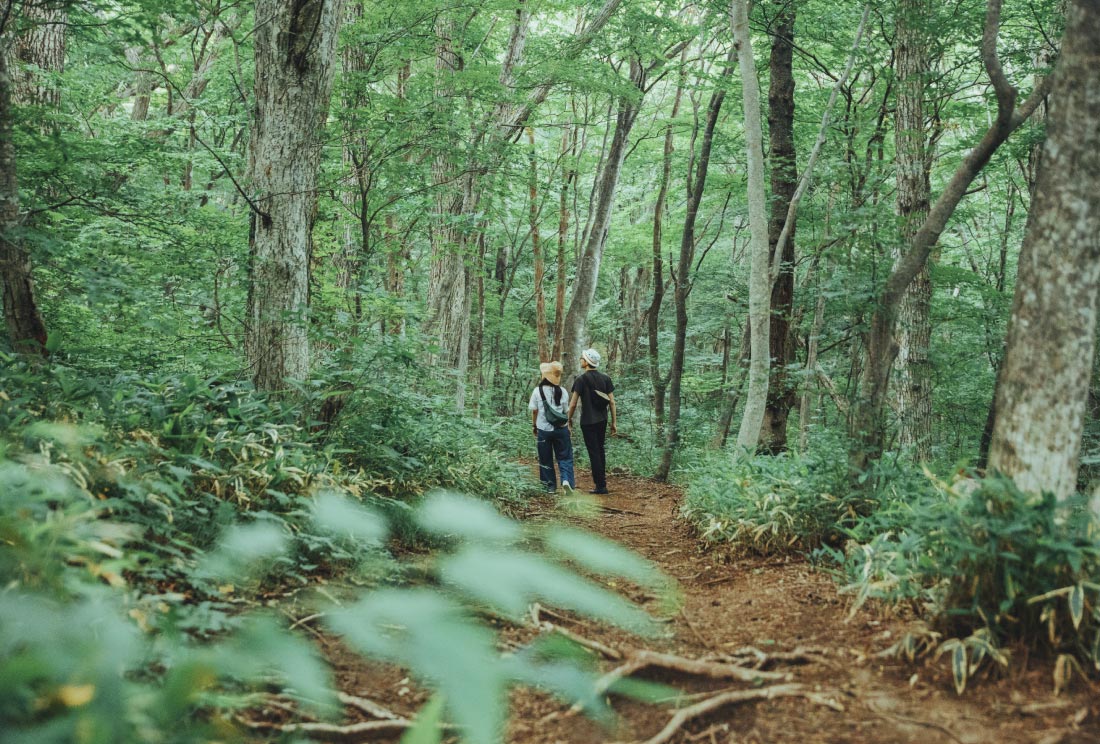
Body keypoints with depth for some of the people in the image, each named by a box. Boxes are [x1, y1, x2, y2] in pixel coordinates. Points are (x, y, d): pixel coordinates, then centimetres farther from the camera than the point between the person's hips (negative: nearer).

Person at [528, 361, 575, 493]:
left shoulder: (537, 391, -6)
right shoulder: (562, 391, -4)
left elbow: (534, 411, -2)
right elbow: (566, 412, -2)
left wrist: (534, 426, 12)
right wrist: (568, 427, 9)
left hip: (544, 430, 0)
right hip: (561, 429, 0)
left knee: (546, 459, 11)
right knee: (565, 457, 8)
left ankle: (550, 485, 15)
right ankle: (566, 479, -12)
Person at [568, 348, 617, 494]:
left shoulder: (581, 379, -11)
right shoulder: (605, 378, 4)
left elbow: (573, 403, -12)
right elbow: (612, 402, 2)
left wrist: (569, 418, 4)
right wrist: (614, 423, 7)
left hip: (588, 421, -5)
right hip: (602, 420, 5)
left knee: (594, 452, -2)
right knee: (600, 450, 19)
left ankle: (601, 486, -2)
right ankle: (601, 481, 24)